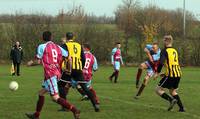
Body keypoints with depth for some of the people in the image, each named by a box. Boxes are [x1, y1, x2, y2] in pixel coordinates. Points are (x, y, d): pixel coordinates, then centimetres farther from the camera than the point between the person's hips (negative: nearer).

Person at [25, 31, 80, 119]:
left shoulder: (42, 47, -4)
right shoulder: (58, 47, 12)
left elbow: (38, 61, -4)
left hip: (50, 74, -8)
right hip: (57, 74, 8)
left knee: (55, 98, -11)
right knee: (41, 93, 20)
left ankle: (74, 110, -22)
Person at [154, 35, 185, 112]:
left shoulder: (165, 51, -6)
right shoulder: (175, 51, 18)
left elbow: (161, 62, -18)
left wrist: (157, 73, -8)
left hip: (170, 74, -8)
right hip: (178, 74, 8)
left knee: (158, 90, 1)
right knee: (173, 91, 22)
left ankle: (171, 100, -17)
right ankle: (181, 108, 10)